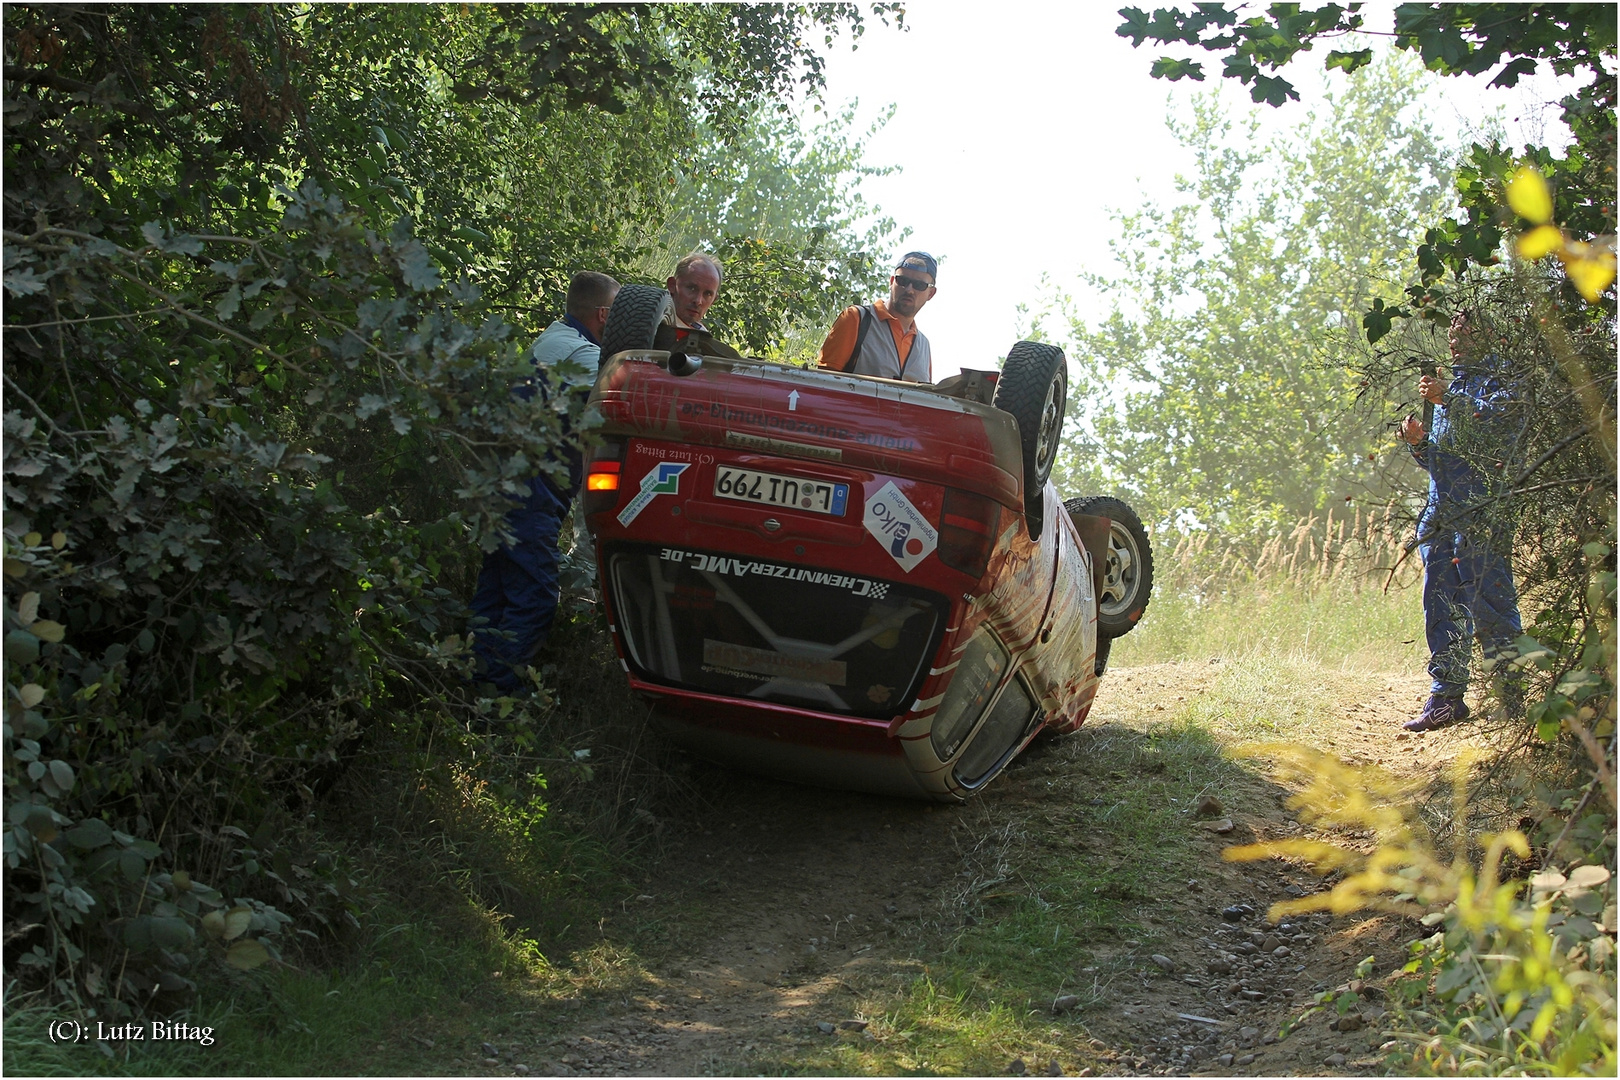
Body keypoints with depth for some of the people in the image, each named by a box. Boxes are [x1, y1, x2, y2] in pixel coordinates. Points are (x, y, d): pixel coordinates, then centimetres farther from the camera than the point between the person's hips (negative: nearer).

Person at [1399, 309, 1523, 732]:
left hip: (1482, 512, -8)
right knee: (1443, 608, 5)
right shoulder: (1453, 385, 24)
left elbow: (1492, 423, -19)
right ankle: (1446, 697, 8)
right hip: (1442, 514, 8)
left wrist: (1447, 401, -22)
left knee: (1489, 605, -9)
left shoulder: (1500, 381, 1)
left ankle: (1513, 701, -3)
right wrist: (1420, 442, 5)